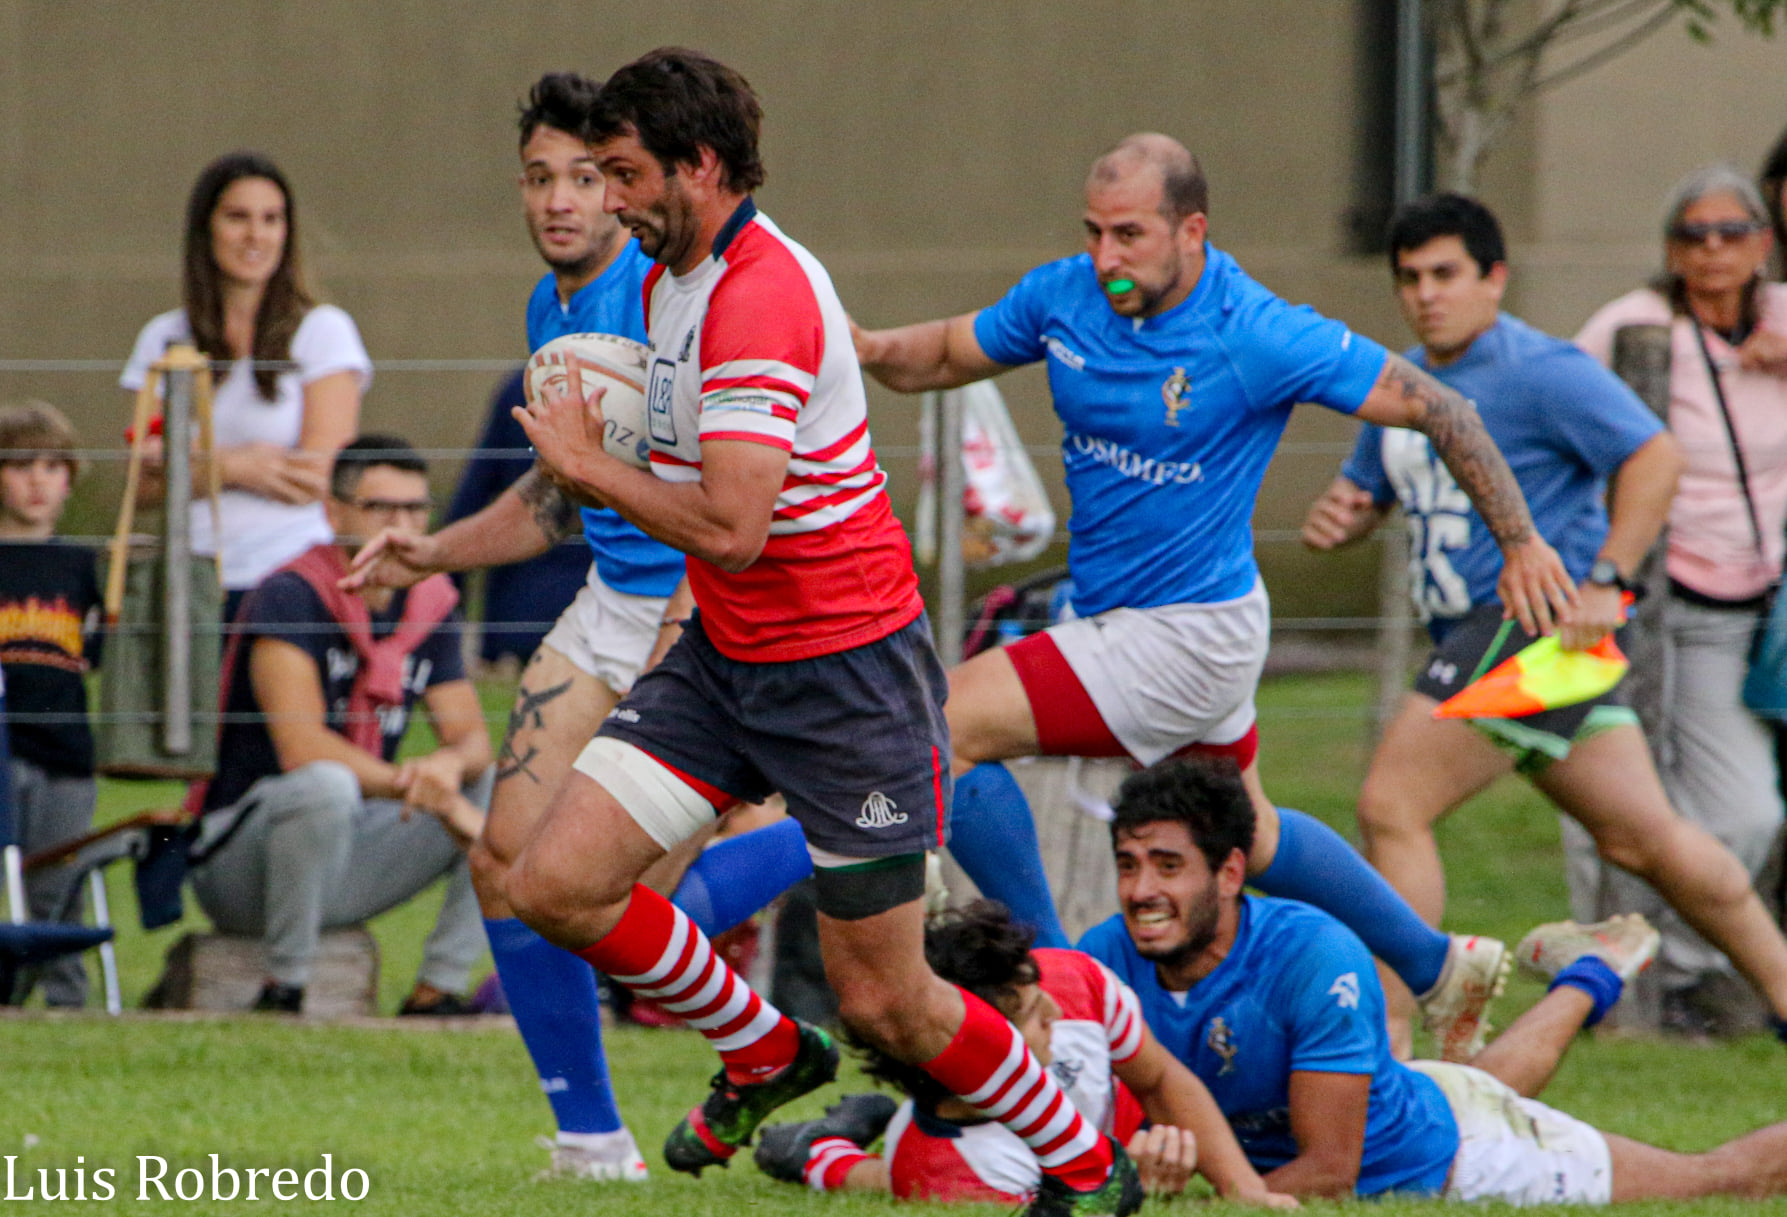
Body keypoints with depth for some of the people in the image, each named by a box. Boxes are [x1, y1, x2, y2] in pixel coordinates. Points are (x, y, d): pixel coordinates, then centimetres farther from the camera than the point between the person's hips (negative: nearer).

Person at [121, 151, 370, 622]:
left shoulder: (323, 331, 5)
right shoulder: (164, 339, 13)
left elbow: (319, 478, -4)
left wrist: (195, 467, -1)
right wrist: (232, 467, -9)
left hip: (292, 571, -3)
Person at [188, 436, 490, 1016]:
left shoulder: (431, 606, 6)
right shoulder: (290, 597, -16)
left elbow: (472, 736, 3)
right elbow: (301, 748, -25)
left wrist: (450, 762, -21)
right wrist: (406, 783, -28)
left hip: (349, 859, 7)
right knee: (327, 785, -38)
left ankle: (437, 990, -6)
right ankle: (283, 987, -25)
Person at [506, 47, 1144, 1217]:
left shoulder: (763, 296, -23)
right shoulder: (668, 279, 8)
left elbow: (731, 530, -29)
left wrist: (587, 464, -16)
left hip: (849, 669, -9)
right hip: (723, 657, 9)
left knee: (887, 1005, -3)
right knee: (557, 882, -5)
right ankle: (764, 1053, 18)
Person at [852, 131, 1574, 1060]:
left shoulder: (1259, 338, -21)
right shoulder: (1062, 297, -4)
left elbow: (1430, 405, -14)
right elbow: (949, 353, 11)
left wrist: (1520, 542, -11)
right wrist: (872, 350, -12)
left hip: (1190, 631, -8)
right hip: (1116, 621, 8)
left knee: (949, 725, -16)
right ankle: (1436, 967, 43)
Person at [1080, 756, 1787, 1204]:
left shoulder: (1316, 956, -38)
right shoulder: (1106, 959, -25)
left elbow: (1329, 1168, -35)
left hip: (1444, 1155, -5)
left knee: (1719, 1182, 10)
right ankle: (1588, 978, 62)